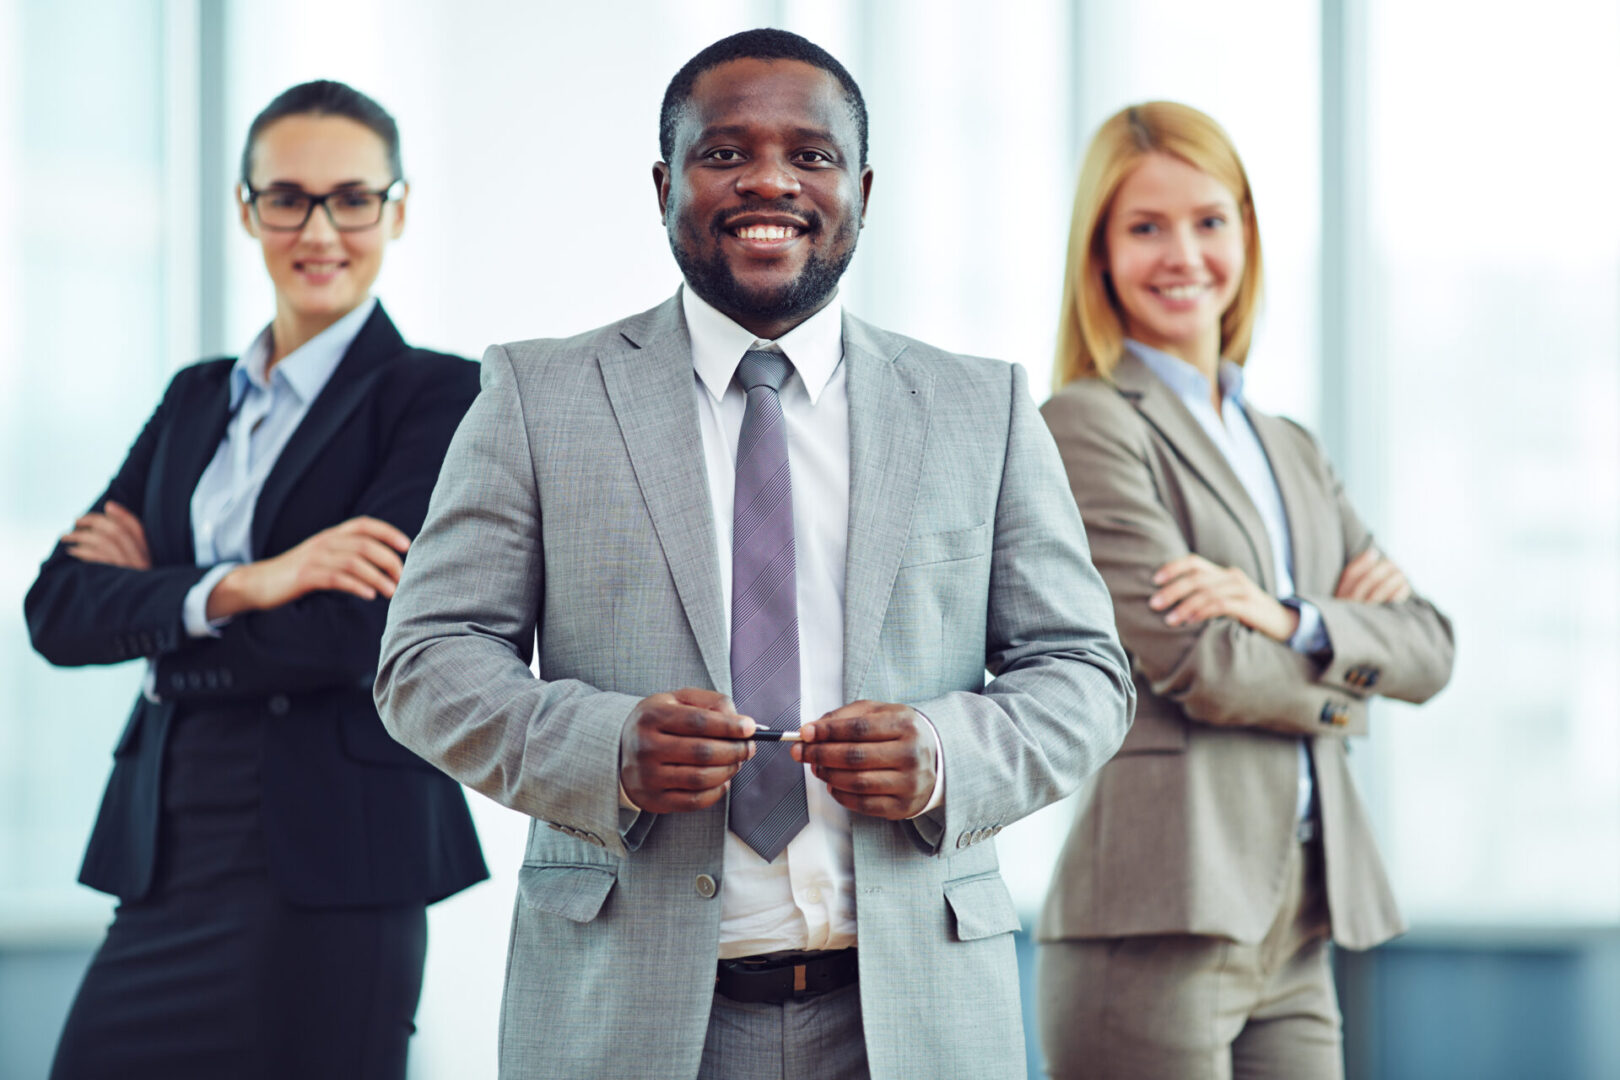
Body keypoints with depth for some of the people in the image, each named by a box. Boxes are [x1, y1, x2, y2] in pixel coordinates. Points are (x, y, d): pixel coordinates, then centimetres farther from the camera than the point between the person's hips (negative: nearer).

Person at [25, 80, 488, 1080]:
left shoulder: (440, 396, -2)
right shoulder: (197, 399, 16)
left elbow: (347, 636, -15)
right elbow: (57, 610, 3)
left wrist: (152, 593, -1)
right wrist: (234, 589, -14)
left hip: (327, 874, -5)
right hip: (166, 861, 5)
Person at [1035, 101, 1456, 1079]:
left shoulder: (1292, 451, 21)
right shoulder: (1087, 428, -4)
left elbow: (1426, 649, 12)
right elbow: (1202, 667, -12)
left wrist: (1293, 622, -7)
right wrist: (1341, 678, 7)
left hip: (1296, 933, 7)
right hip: (1159, 925, -7)